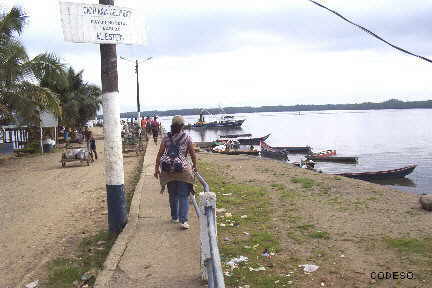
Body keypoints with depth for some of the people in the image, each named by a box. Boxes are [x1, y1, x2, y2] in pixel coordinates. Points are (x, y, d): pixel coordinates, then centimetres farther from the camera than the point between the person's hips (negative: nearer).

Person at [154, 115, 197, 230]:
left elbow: (160, 154, 3)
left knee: (172, 195, 18)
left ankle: (175, 217, 30)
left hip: (168, 170, 3)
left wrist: (157, 168, 10)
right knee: (183, 196, 0)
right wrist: (195, 166, 18)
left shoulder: (166, 138, 3)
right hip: (183, 170, -3)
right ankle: (183, 220, -10)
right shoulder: (187, 138, -3)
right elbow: (193, 154, 3)